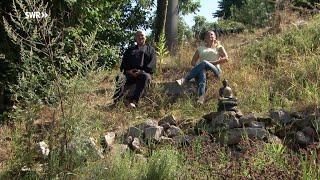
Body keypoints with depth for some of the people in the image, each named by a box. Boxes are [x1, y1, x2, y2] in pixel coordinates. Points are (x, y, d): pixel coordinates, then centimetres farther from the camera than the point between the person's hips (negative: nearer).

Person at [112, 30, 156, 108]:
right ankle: (115, 101, -49)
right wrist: (128, 71, -4)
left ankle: (133, 101, -50)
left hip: (143, 73, -2)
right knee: (120, 78, -31)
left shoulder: (150, 49, 25)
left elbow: (152, 65, 8)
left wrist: (142, 71, -11)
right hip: (129, 73, 2)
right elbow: (123, 64, 20)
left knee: (146, 77, -38)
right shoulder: (129, 50, 32)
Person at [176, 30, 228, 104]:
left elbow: (226, 58, 2)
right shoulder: (200, 48, 27)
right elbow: (193, 62, 20)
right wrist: (197, 66, -4)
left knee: (204, 63, -35)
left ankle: (184, 79, -47)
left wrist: (212, 63, -9)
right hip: (202, 70, 1)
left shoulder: (219, 47, 21)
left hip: (215, 70, -1)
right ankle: (201, 97, -61)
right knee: (202, 71, -38)